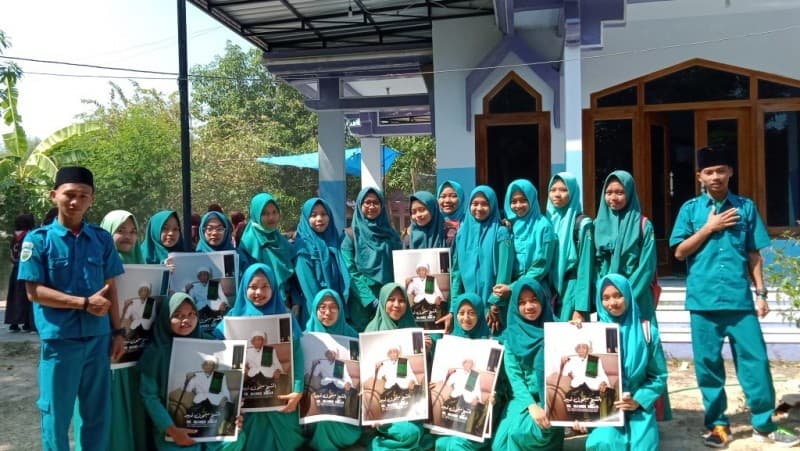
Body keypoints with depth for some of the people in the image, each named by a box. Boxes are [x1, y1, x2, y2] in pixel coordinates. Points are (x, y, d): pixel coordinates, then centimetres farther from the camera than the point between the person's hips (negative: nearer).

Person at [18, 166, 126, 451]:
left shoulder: (102, 239, 4)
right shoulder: (38, 239, -4)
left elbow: (111, 288, 8)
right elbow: (34, 292, -9)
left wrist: (117, 331, 5)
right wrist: (85, 303, -14)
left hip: (98, 338, 3)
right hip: (59, 339, -3)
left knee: (99, 413, 12)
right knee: (57, 413, 9)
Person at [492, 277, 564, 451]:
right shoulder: (511, 335, 6)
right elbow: (513, 375, -1)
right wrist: (531, 406, -16)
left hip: (550, 400, -2)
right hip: (522, 399, 2)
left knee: (519, 432, -28)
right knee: (505, 435, -25)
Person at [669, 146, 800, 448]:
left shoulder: (746, 207, 8)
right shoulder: (691, 209, 5)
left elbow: (754, 255, 10)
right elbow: (679, 252, 0)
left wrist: (761, 293, 5)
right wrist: (709, 227, -7)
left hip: (740, 299, 1)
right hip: (703, 300, -1)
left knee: (755, 359, 2)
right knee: (707, 364, 5)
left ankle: (764, 425, 16)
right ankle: (717, 425, 18)